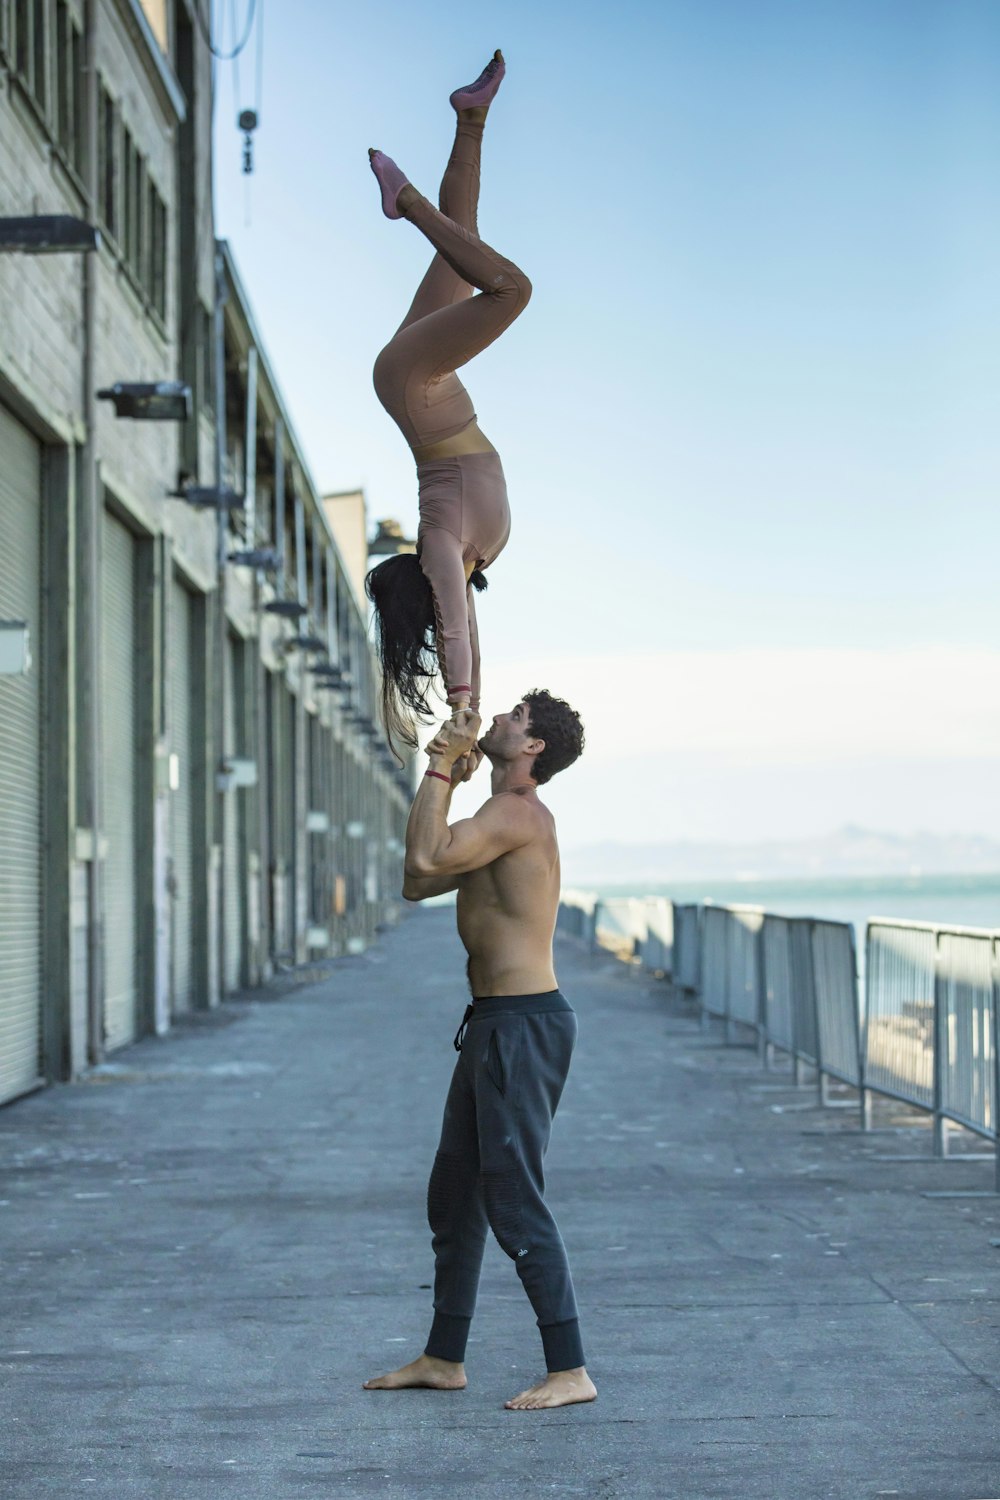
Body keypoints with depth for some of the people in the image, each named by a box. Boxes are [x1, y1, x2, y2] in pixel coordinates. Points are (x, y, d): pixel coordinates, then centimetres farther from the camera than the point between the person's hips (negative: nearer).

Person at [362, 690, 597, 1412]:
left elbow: (426, 860, -27)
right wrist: (443, 780, 12)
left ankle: (571, 1371, -5)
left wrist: (440, 771, -15)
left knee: (515, 1201, -9)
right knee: (454, 1194, 16)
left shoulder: (516, 813, -15)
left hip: (525, 1024, -11)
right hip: (493, 1025, 11)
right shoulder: (506, 817, 18)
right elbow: (419, 884, 18)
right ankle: (444, 1358, 26)